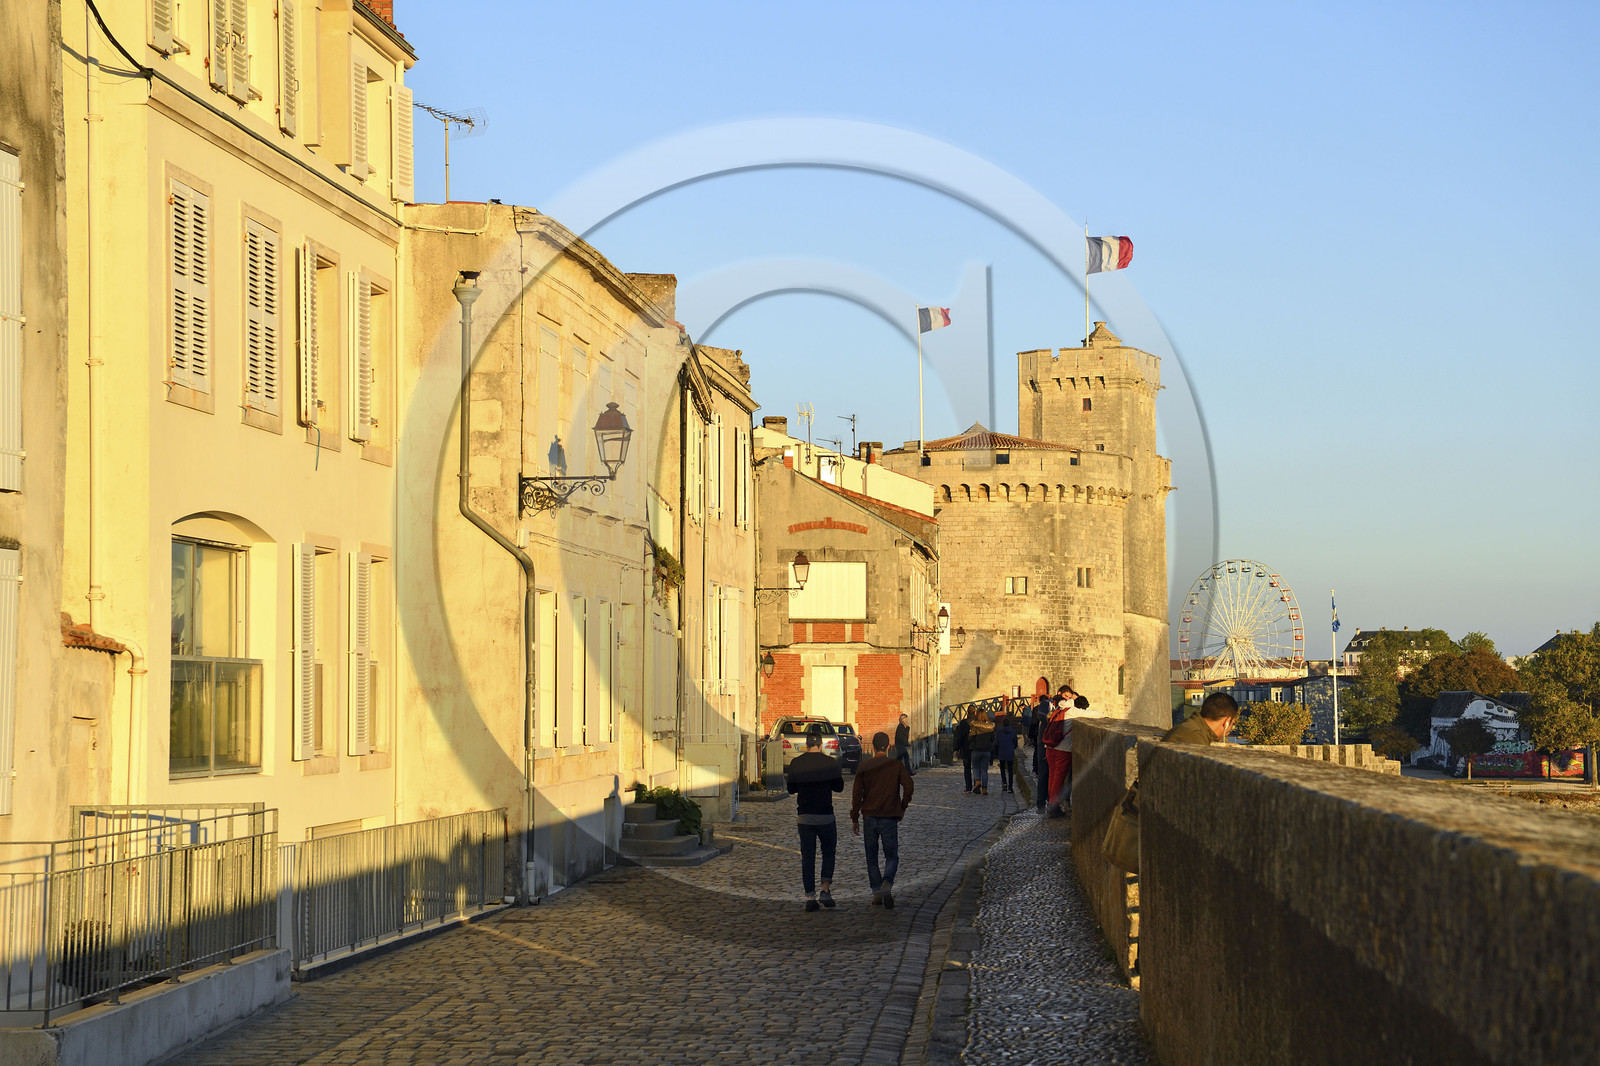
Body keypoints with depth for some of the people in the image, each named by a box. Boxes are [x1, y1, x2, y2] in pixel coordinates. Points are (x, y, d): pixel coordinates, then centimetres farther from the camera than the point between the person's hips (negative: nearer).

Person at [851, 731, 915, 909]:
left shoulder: (864, 767, 2)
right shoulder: (896, 765, -1)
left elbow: (857, 793, 0)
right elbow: (909, 787, -8)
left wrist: (854, 818, 6)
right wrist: (902, 808, 7)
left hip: (870, 817, 1)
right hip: (890, 818, -1)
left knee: (871, 858, 12)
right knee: (892, 856, 6)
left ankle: (877, 893, 7)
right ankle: (887, 883, -22)